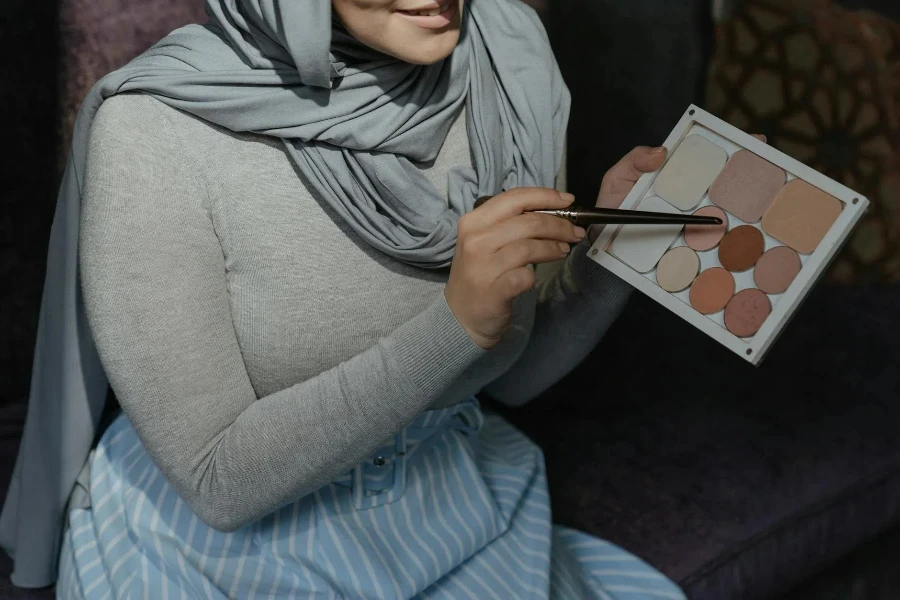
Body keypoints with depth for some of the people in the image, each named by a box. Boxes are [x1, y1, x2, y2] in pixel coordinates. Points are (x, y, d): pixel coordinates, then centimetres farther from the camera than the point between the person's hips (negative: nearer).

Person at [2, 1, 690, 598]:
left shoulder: (509, 70, -10)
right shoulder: (155, 129, -22)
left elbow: (516, 374, 2)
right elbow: (219, 479, -21)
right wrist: (456, 322, -30)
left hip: (451, 522, 3)